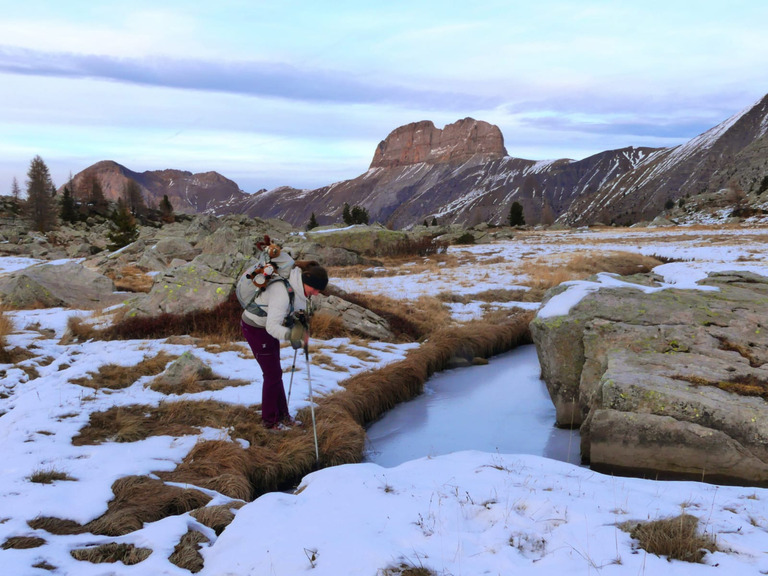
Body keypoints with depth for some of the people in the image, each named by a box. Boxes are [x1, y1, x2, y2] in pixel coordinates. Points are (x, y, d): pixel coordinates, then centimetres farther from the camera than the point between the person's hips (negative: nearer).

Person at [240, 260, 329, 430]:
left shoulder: (298, 286, -9)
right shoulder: (282, 292, -36)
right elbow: (272, 326, -40)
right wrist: (294, 335, -53)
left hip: (268, 325, 8)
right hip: (255, 328, -8)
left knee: (275, 372, 15)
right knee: (272, 374, -1)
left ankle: (281, 414, 26)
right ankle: (270, 421, 14)